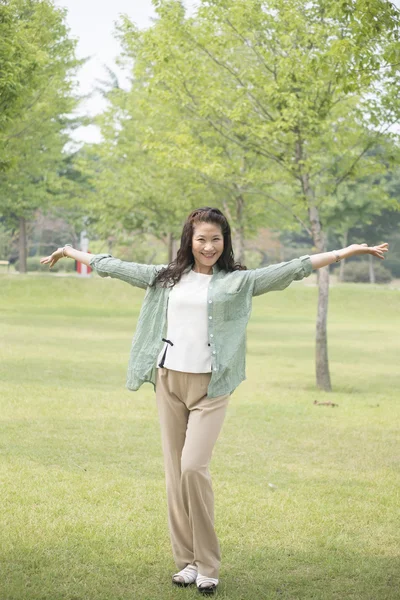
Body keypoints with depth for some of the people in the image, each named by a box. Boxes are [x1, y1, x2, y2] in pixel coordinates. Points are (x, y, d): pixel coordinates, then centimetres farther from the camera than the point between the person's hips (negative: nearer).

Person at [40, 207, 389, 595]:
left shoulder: (239, 281, 1)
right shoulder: (166, 278, 11)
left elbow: (291, 269, -5)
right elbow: (118, 268, 19)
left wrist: (347, 252, -11)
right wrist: (71, 252, 26)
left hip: (210, 386, -4)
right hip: (169, 381, 4)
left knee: (193, 467, -14)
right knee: (174, 472, 5)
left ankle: (207, 566, -3)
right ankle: (186, 561, 14)